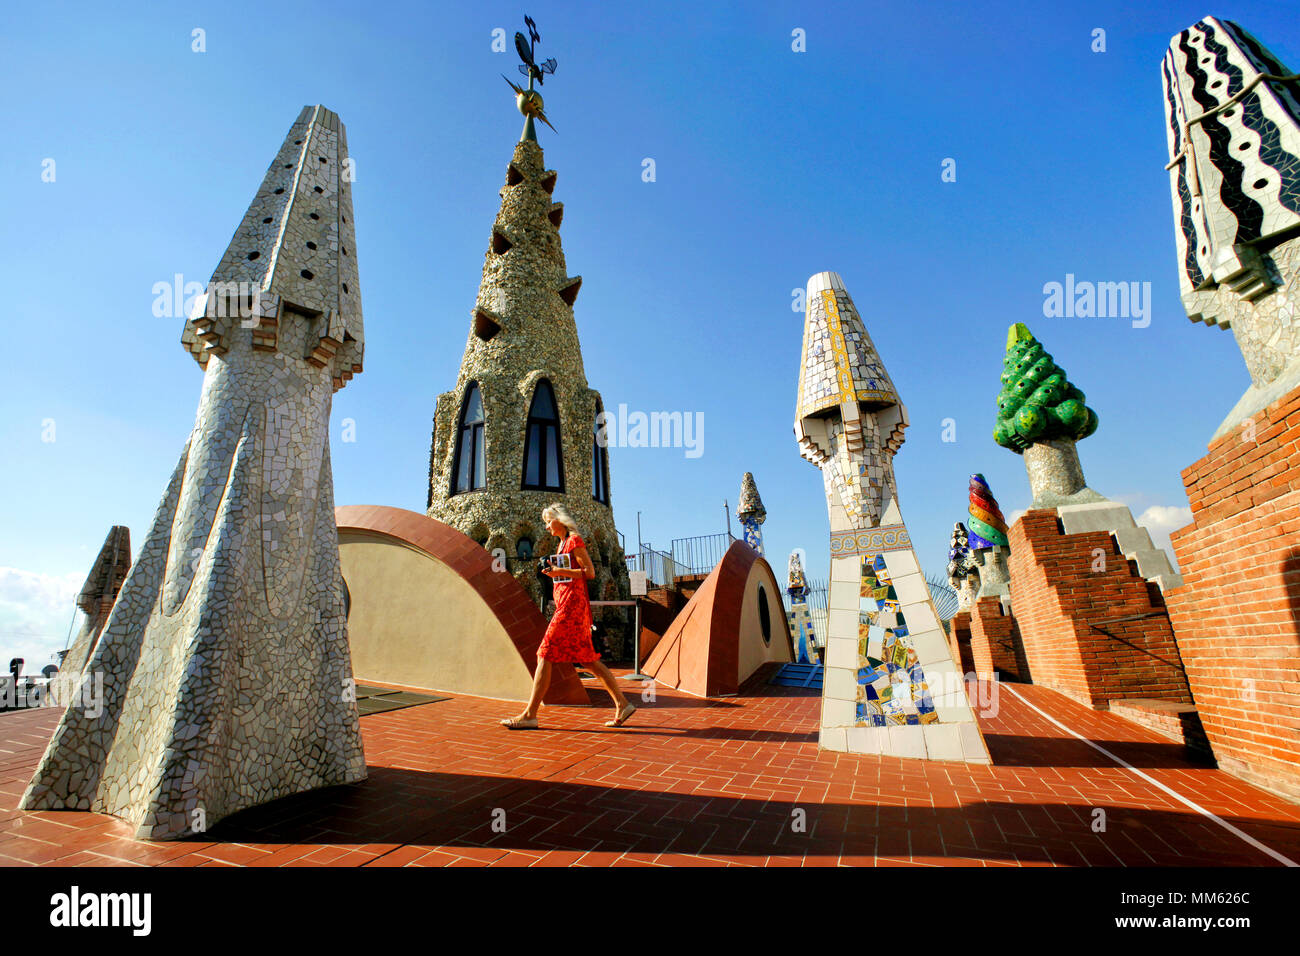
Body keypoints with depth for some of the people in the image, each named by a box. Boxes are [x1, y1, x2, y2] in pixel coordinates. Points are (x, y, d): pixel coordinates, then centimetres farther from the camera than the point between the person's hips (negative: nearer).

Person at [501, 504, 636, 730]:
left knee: (545, 656, -7)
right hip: (566, 605, 10)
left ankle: (529, 715, 0)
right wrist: (554, 572, 10)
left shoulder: (574, 540, -6)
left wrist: (561, 571, -17)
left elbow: (590, 572, -12)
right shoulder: (563, 543, 21)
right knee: (589, 659, 9)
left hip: (571, 606, -10)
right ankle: (622, 704, 14)